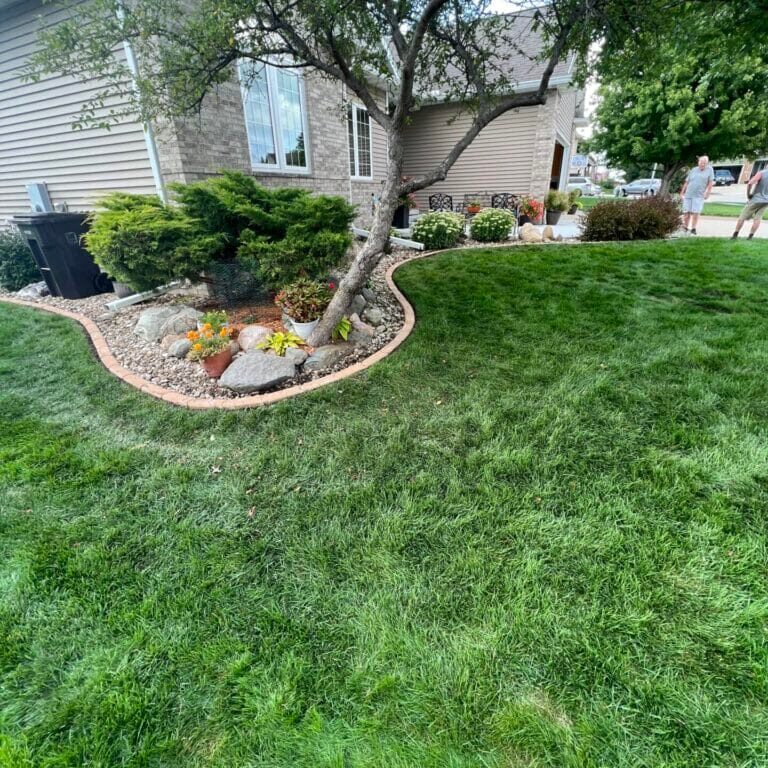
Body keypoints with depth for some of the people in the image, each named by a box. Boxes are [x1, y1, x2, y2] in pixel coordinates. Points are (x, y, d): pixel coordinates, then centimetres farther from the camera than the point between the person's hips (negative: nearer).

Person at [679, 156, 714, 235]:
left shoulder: (709, 170, 5)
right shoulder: (693, 170, 12)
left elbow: (711, 182, 3)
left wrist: (707, 192, -5)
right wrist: (682, 192, 11)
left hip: (699, 196, -2)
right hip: (688, 195, 2)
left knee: (695, 213, -8)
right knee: (686, 212, 2)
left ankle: (693, 229, 0)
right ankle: (685, 228, 14)